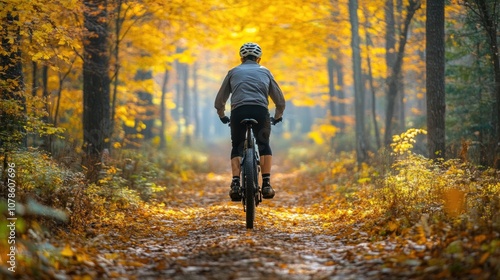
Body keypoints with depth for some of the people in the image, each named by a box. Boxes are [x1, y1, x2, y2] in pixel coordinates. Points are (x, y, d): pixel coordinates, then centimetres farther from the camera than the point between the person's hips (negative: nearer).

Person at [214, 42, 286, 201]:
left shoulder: (233, 72, 25)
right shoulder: (265, 72, 26)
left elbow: (219, 102, 25)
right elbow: (280, 101, 26)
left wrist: (223, 117, 42)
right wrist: (277, 117, 43)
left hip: (238, 111, 0)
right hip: (260, 111, 0)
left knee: (237, 147, 18)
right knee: (264, 145, 21)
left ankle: (235, 184, -1)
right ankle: (266, 184, 8)